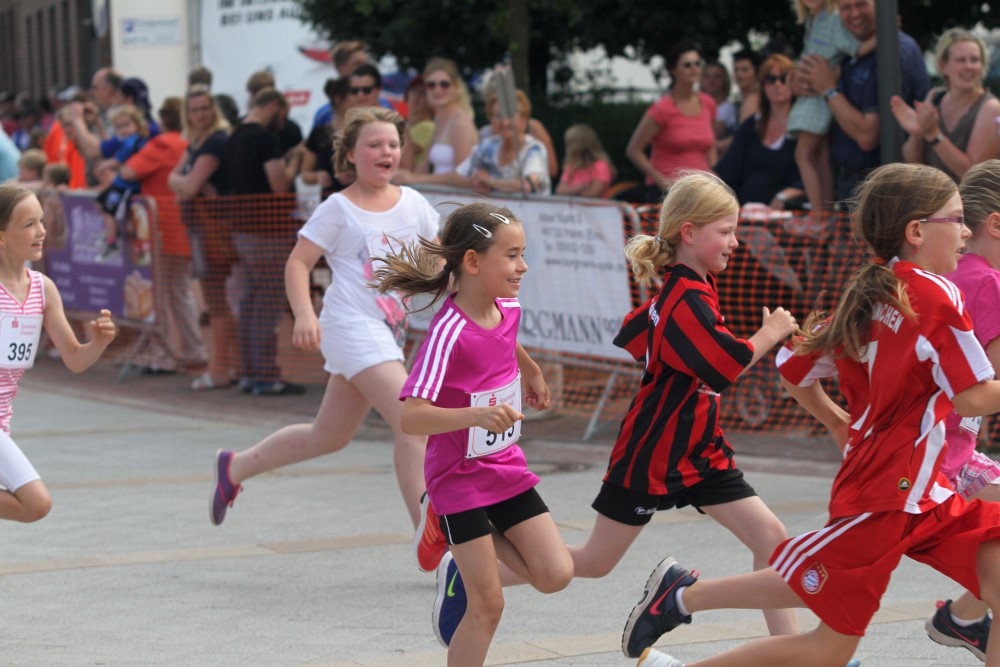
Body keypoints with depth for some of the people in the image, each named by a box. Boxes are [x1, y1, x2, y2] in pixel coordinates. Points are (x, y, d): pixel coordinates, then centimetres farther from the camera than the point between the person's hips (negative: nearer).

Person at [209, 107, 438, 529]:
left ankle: (235, 467, 37)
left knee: (329, 437, 18)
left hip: (387, 333, 8)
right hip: (353, 328, -8)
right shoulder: (338, 208, -4)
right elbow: (298, 262, -6)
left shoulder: (412, 202, 11)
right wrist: (304, 313, -22)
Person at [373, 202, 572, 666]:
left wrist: (532, 371, 35)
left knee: (556, 575, -3)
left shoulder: (509, 309, -4)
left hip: (507, 468, 7)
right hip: (459, 478, -7)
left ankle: (472, 551, 21)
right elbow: (411, 417, -36)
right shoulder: (449, 330, -26)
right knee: (488, 605, -5)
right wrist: (478, 416, -47)